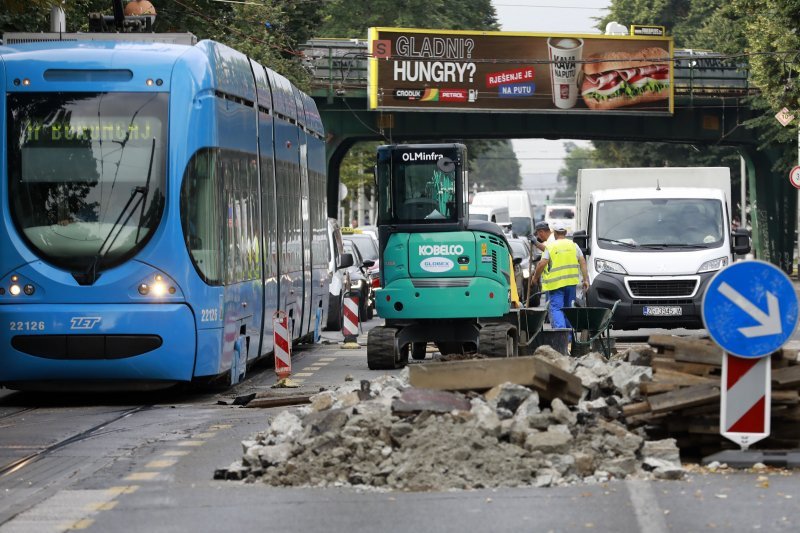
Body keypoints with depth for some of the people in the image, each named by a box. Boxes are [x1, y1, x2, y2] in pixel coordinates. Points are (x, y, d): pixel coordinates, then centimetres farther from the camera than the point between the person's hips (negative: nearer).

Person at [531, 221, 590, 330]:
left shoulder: (550, 247, -2)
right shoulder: (573, 245, 9)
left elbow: (542, 264, -9)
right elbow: (582, 262, 4)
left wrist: (535, 277, 6)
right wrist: (586, 279, 5)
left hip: (555, 283, -4)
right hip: (571, 282, 4)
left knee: (556, 309, -6)